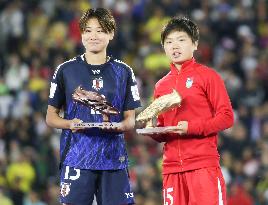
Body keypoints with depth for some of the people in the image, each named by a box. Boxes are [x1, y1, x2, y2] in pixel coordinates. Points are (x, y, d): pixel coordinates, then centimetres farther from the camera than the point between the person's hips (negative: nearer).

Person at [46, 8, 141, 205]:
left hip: (114, 158, 1)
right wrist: (70, 124, -11)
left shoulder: (123, 72, 11)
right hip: (77, 157, -1)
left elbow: (130, 119, 12)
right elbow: (51, 117, 10)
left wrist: (121, 126, -11)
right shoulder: (66, 70, 7)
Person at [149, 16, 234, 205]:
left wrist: (192, 127, -15)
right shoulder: (161, 86, 18)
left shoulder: (207, 76, 3)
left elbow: (227, 117, -4)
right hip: (172, 166, 5)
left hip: (203, 163, -5)